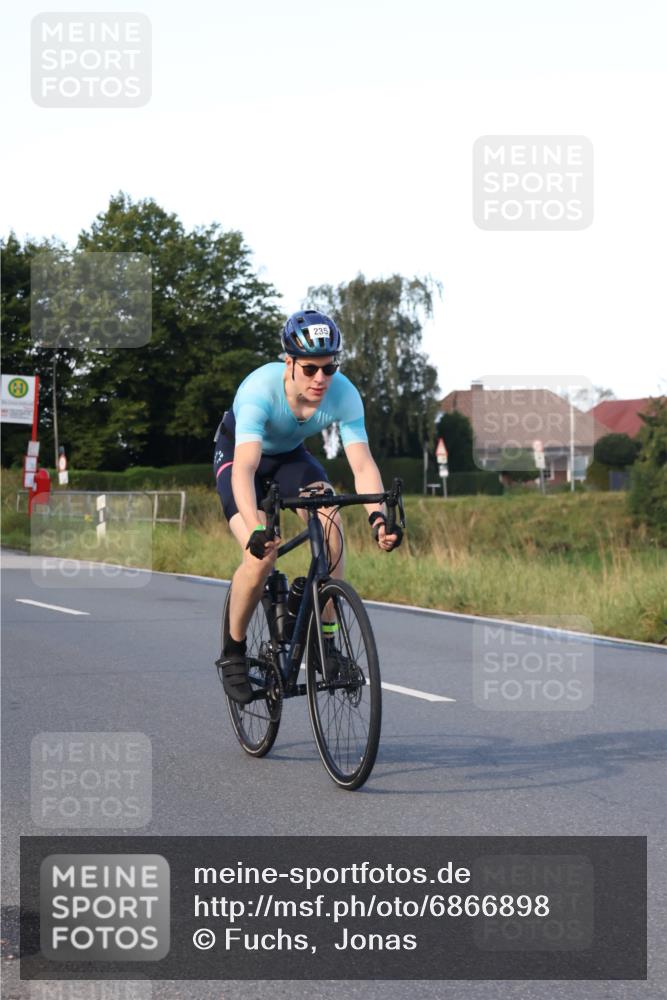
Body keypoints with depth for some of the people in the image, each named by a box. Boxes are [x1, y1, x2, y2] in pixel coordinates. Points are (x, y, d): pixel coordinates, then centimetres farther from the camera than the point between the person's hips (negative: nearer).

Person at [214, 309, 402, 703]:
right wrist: (255, 530, -61)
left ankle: (326, 638, -11)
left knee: (331, 523, -24)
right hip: (237, 454, -4)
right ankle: (233, 652, -1)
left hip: (291, 455, 4)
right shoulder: (261, 389, -38)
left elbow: (362, 464, -31)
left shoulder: (344, 395, -27)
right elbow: (245, 468, -46)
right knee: (262, 557, -24)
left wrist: (378, 516, -49)